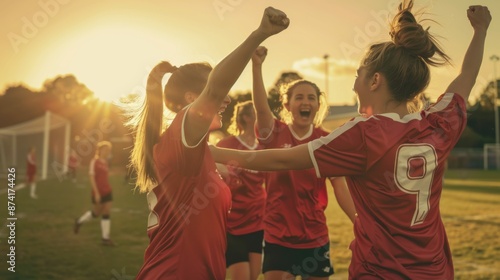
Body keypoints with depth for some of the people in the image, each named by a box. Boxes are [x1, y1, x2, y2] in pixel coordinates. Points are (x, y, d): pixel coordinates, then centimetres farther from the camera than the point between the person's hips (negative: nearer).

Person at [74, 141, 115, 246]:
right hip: (98, 193, -6)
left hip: (107, 192, 6)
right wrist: (96, 193, -21)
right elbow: (92, 178, -16)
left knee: (107, 214, 0)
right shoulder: (94, 162, -12)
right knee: (96, 213, 8)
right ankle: (79, 221, 35)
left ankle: (105, 238, 3)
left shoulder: (105, 162, 9)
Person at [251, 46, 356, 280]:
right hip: (278, 236, -2)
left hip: (315, 237, 2)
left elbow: (340, 187, -7)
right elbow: (261, 108, -25)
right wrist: (256, 65, -40)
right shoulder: (275, 134, -5)